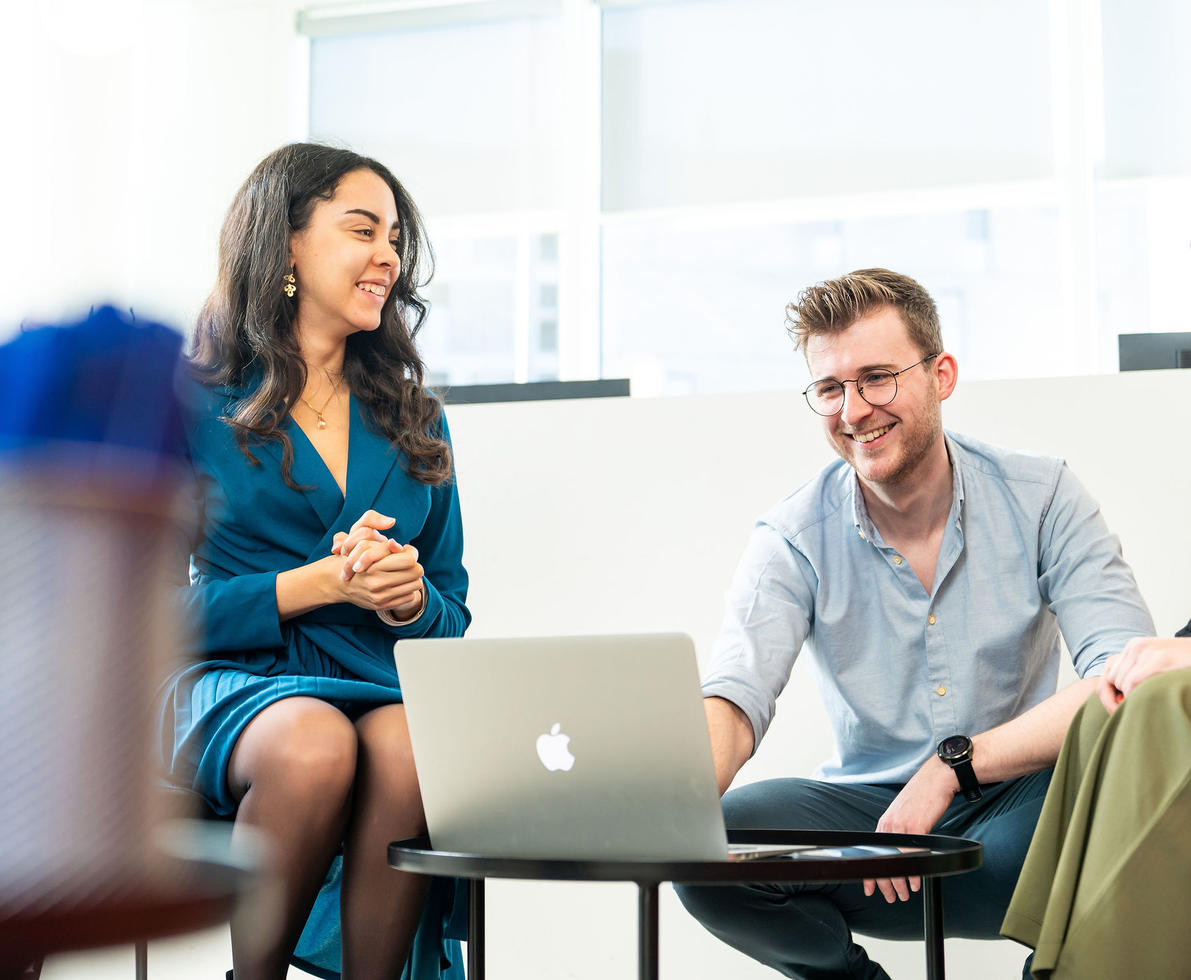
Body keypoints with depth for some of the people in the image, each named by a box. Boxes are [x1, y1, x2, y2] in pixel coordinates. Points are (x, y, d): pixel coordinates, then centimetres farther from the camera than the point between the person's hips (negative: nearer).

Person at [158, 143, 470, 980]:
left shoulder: (414, 421, 20)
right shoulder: (193, 407, 7)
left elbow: (453, 614, 20)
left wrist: (410, 597, -5)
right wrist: (328, 580, -11)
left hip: (388, 691, 3)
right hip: (235, 686, -2)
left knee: (408, 751, -35)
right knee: (317, 745, -38)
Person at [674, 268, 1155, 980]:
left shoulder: (1042, 497, -6)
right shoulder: (794, 540, -4)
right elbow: (734, 700, -18)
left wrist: (953, 765, -24)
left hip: (1013, 817, -1)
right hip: (868, 814, 2)